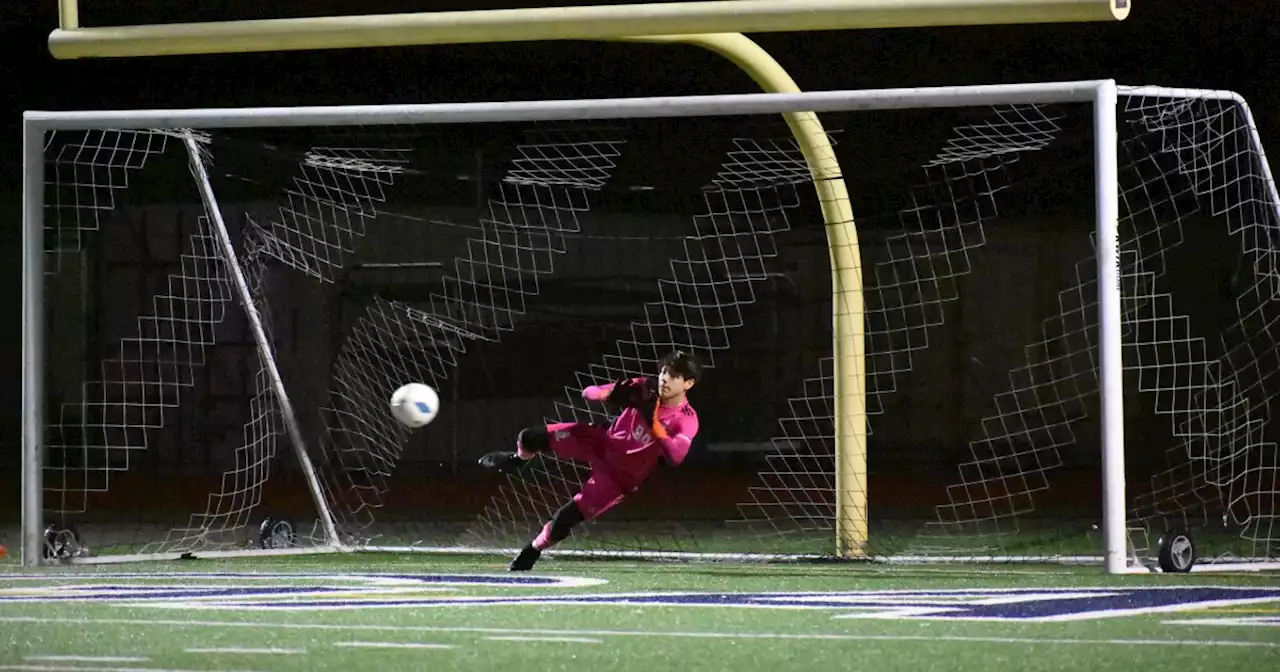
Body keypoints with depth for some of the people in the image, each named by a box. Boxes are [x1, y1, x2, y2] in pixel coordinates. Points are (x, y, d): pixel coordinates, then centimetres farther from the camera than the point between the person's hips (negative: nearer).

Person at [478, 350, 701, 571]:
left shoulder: (686, 420, -19)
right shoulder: (645, 388, -9)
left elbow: (675, 456, -38)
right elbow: (589, 393, -4)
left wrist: (654, 423, -36)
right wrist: (610, 394, -27)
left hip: (621, 476, -3)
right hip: (600, 443, 3)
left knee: (564, 520, -12)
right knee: (530, 438, -9)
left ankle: (532, 551, 21)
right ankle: (517, 459, 32)